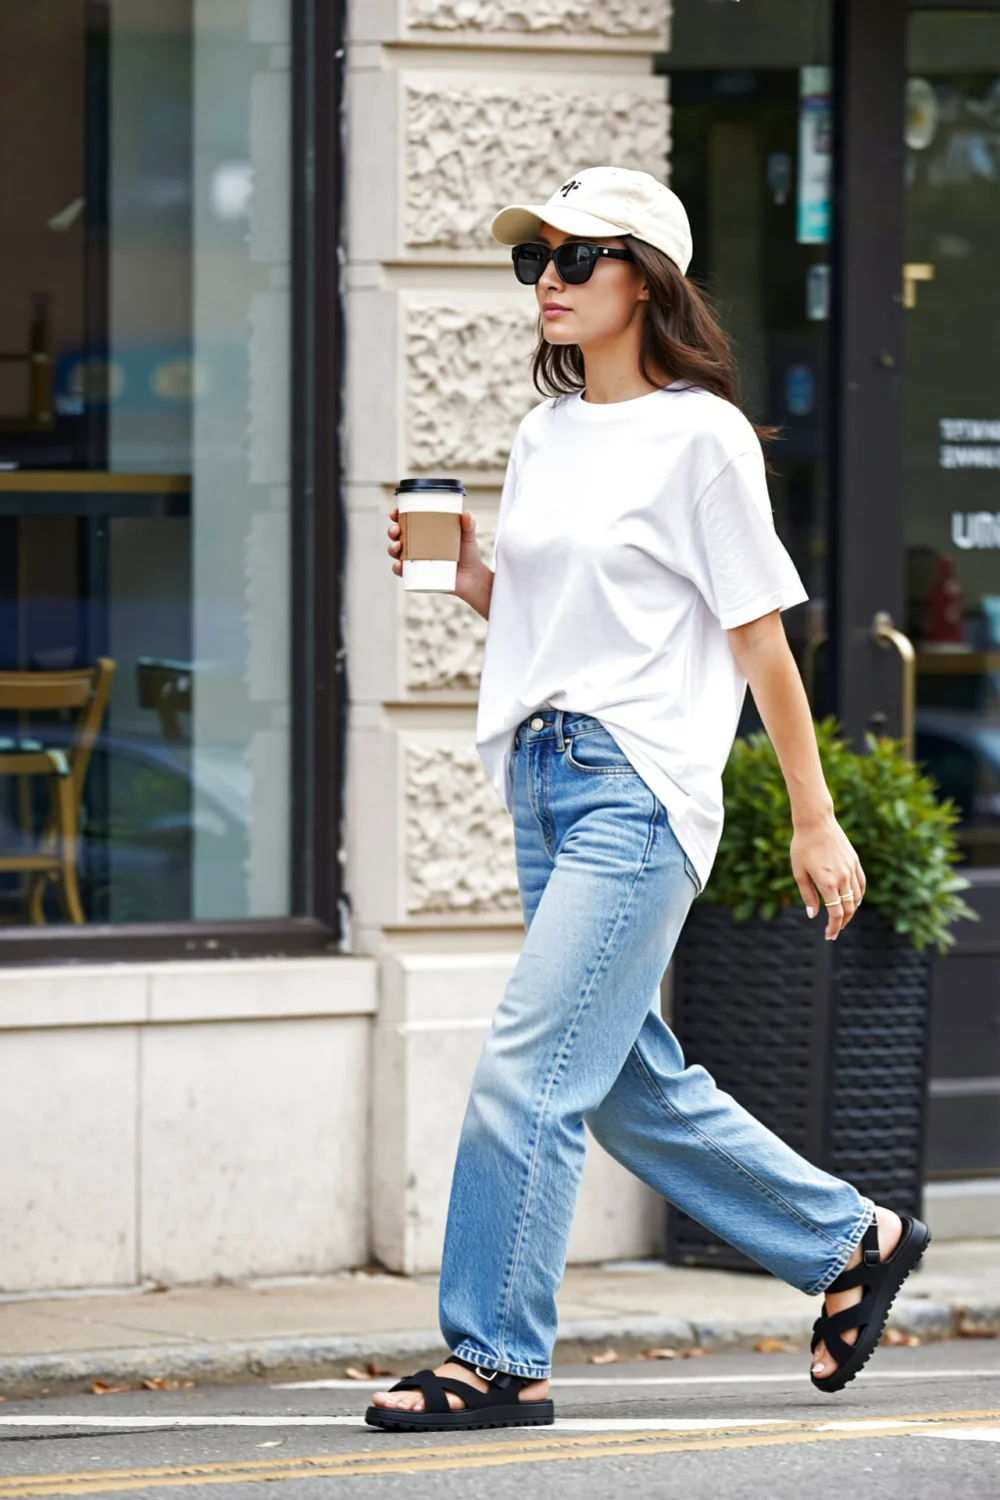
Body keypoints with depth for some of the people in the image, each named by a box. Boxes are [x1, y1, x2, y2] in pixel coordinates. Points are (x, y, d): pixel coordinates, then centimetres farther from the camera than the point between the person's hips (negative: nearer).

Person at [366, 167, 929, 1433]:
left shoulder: (700, 434, -7)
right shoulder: (544, 437, 14)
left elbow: (761, 638, -6)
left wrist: (815, 818, -4)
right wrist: (464, 578, 1)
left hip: (641, 784, -8)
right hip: (541, 778, 8)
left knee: (528, 1069, -13)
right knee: (629, 1085, 12)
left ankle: (496, 1359, -6)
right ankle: (849, 1241, 28)